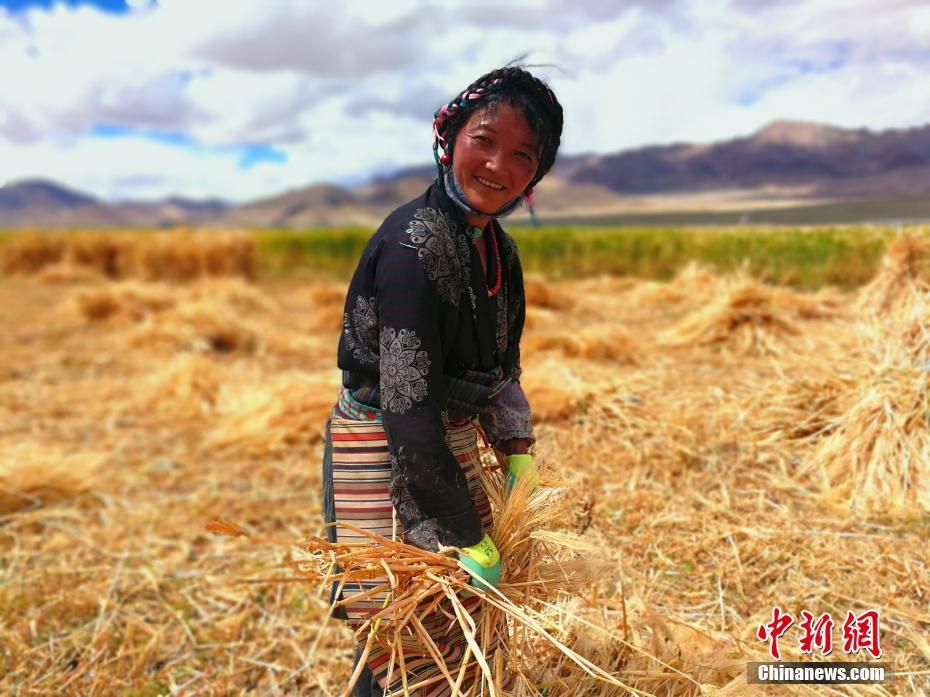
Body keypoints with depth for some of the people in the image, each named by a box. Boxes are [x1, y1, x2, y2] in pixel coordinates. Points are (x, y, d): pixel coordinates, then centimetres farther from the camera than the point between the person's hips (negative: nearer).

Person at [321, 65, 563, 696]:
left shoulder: (497, 246, 2)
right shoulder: (415, 244, -25)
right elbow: (408, 407, -28)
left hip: (451, 445, 9)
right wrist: (465, 535, -22)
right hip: (382, 450, -8)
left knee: (472, 612, 22)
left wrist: (516, 449, 8)